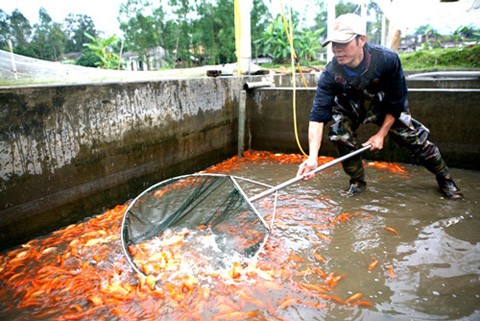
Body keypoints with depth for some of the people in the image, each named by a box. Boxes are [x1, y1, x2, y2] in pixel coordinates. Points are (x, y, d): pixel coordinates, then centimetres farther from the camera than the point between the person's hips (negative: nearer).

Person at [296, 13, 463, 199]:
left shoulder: (387, 59, -33)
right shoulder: (330, 74, -33)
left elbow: (396, 102, -19)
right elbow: (318, 116, -39)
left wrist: (381, 134, -18)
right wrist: (313, 157, -51)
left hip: (385, 105, 0)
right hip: (350, 108, 1)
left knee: (412, 137, -3)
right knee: (341, 135, -23)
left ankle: (445, 179, 23)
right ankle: (357, 182, 1)